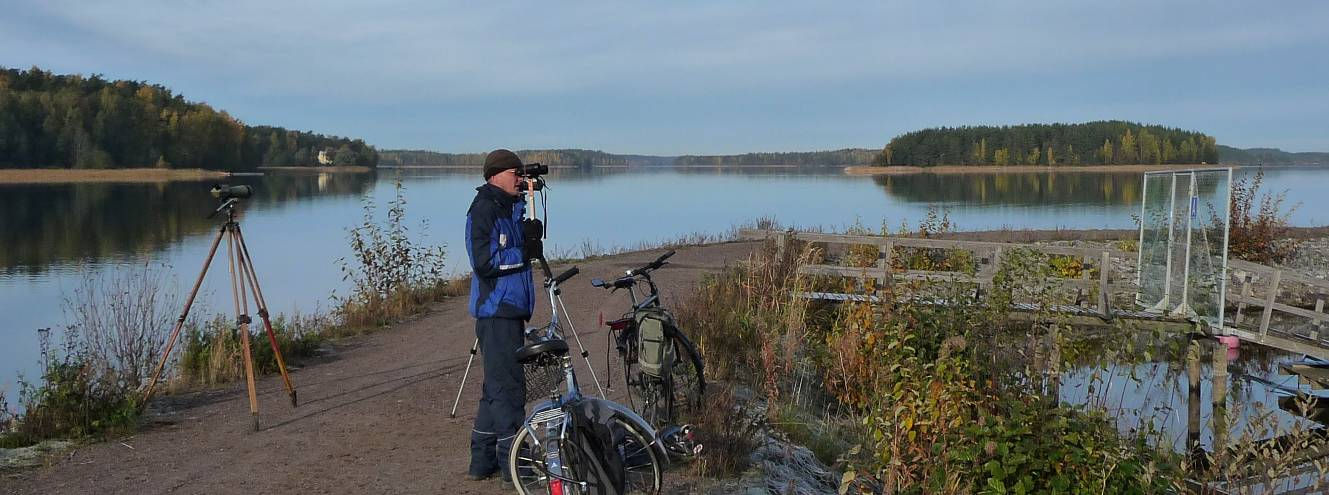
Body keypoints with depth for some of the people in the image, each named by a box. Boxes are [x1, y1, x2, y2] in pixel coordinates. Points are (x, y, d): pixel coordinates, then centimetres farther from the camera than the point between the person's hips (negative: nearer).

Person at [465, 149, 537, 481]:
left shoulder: (509, 208, 18)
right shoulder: (483, 210, -11)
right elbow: (484, 261, -19)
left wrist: (530, 238, 3)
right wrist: (524, 251, -12)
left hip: (510, 308, 10)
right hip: (496, 308, -10)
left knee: (497, 386, 13)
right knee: (508, 386, -7)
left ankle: (483, 460, 21)